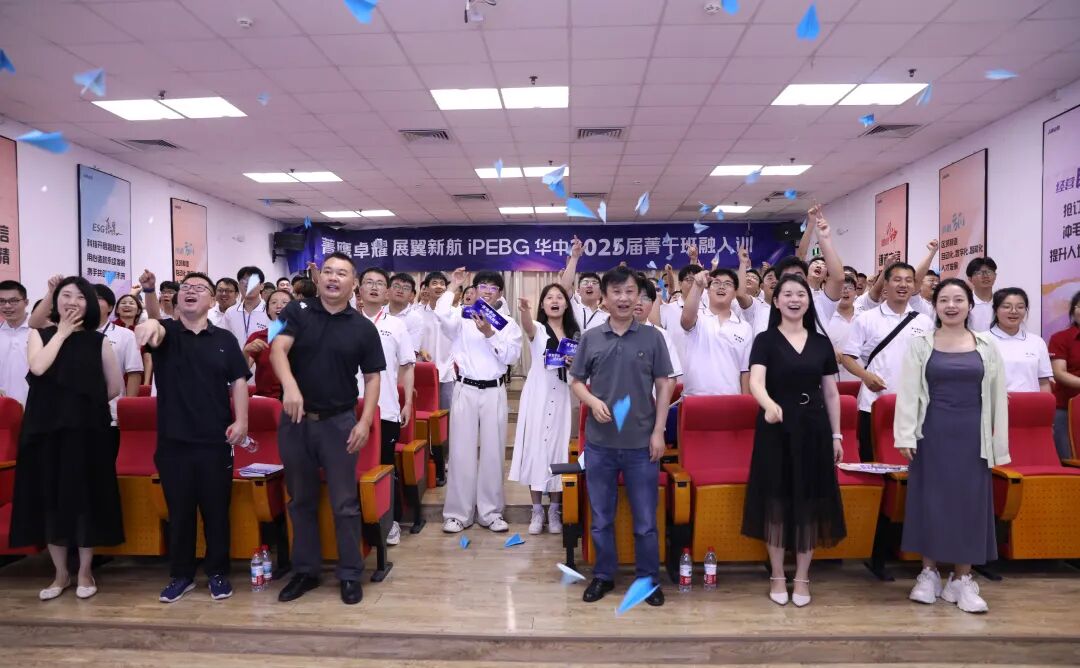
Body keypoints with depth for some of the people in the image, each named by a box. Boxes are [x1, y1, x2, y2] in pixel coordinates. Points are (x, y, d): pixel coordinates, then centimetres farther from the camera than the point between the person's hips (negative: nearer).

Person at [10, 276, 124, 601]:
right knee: (50, 498, 6)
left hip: (86, 429, -1)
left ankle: (85, 572, 17)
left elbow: (116, 387, 5)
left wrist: (87, 403, 1)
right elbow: (38, 367, -14)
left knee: (85, 497, 3)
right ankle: (61, 573, 20)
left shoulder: (98, 340, 4)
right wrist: (62, 333, -7)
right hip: (46, 429, 1)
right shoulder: (40, 335, 7)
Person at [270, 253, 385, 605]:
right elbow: (278, 349, -16)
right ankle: (305, 571, 28)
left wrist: (365, 421, -9)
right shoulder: (297, 312, 0)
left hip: (339, 422, -1)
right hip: (296, 420, 1)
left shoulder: (363, 327, 1)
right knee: (301, 501, 13)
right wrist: (290, 385, -35)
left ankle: (350, 575, 18)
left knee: (345, 503, 4)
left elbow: (372, 377, 2)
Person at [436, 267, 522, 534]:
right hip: (465, 390, -1)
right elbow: (442, 315, -20)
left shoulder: (508, 324, 8)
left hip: (494, 392, 1)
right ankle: (458, 513, 12)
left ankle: (491, 511, 16)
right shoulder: (462, 318, 3)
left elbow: (512, 357, -4)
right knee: (462, 451, 2)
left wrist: (490, 334, -14)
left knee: (493, 451, 5)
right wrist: (453, 287, -7)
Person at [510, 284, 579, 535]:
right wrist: (525, 310, -50)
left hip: (562, 396, 3)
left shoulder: (574, 334, 10)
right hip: (537, 394, -2)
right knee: (536, 446, -1)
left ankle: (554, 510, 15)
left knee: (558, 447, 4)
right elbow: (527, 326, -27)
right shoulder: (537, 329, -1)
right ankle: (537, 511, 10)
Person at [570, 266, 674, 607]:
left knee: (645, 519, 9)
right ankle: (603, 575, 30)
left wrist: (658, 431, -4)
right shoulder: (590, 338, 1)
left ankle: (648, 578, 27)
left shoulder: (652, 337, -1)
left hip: (641, 443, -1)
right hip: (599, 443, 1)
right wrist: (593, 401, -14)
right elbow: (576, 382, 7)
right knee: (601, 517, 14)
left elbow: (664, 386, 1)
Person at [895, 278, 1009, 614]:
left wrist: (999, 444, 3)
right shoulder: (920, 345, 1)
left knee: (969, 503, 5)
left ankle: (961, 580, 17)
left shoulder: (987, 347, 5)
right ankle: (929, 573, 18)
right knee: (930, 500, 4)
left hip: (972, 435, 1)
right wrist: (905, 436, -10)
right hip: (932, 434, -1)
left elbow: (998, 397, 5)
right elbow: (907, 393, -3)